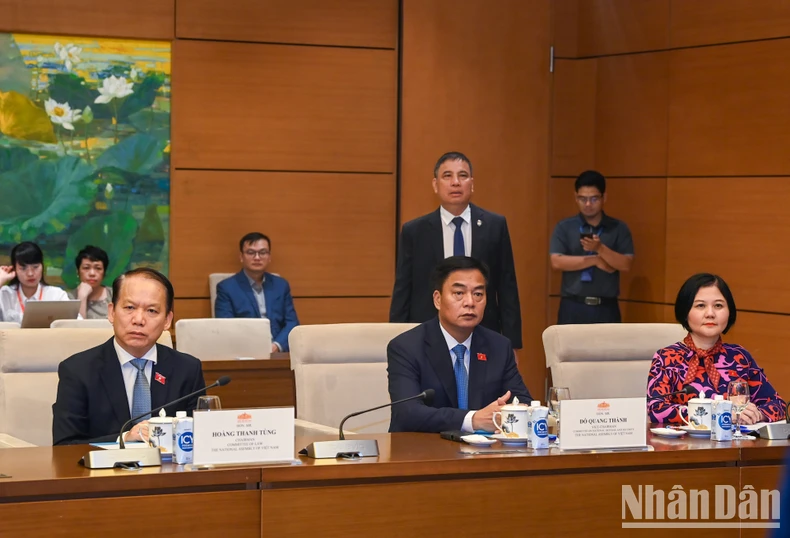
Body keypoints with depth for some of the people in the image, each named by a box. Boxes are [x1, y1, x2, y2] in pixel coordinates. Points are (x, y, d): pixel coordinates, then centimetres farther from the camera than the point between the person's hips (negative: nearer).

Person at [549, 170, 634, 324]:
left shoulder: (619, 229, 5)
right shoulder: (564, 228, 4)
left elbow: (626, 265, -5)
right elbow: (557, 262, -9)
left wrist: (600, 249, -20)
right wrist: (595, 260, -11)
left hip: (606, 309, 1)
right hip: (573, 308, -1)